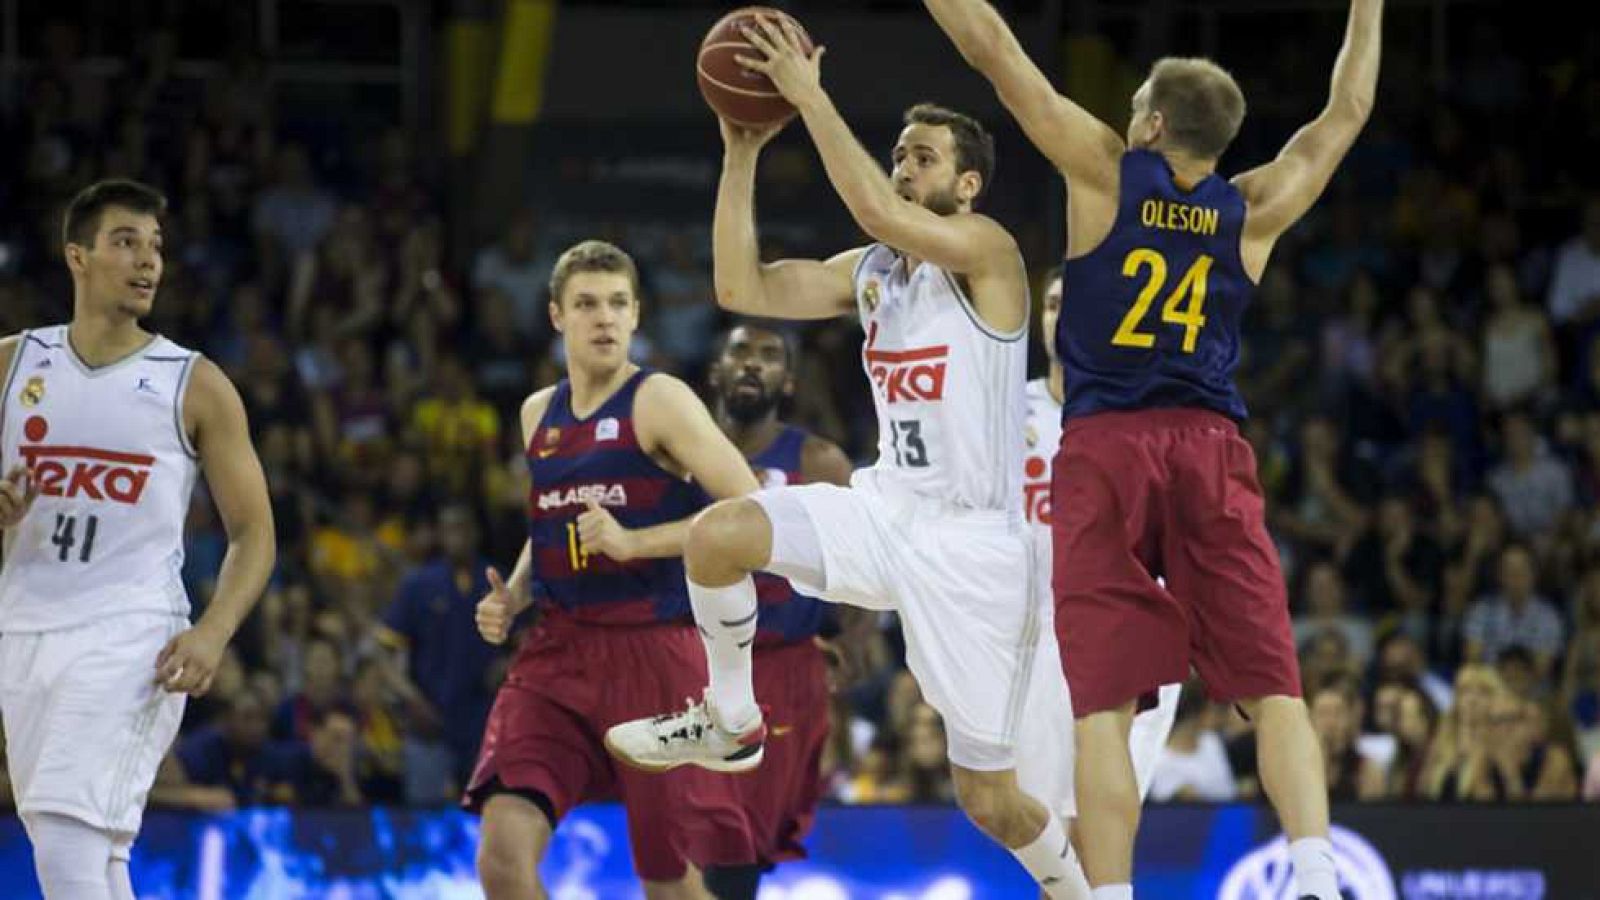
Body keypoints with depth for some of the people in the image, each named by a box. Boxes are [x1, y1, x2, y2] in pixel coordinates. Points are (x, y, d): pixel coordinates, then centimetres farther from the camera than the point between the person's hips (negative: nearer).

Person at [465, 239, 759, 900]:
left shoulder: (659, 402, -6)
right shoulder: (539, 414, 13)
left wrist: (633, 542, -21)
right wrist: (511, 597, 10)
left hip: (652, 652, -5)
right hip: (557, 651, 5)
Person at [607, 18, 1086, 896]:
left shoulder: (985, 250, -11)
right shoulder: (866, 270, 10)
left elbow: (878, 211, -29)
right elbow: (741, 289, 2)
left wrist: (811, 97, -28)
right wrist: (742, 156, -4)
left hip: (970, 541, -6)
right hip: (885, 508, 6)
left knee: (989, 798, -3)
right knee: (717, 535, -20)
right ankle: (729, 724, 2)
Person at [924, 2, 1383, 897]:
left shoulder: (1106, 174, 2)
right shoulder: (1253, 210, 8)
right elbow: (1347, 112, 25)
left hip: (1104, 452, -2)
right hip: (1211, 452, 2)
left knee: (1103, 710, -5)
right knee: (1274, 691, -1)